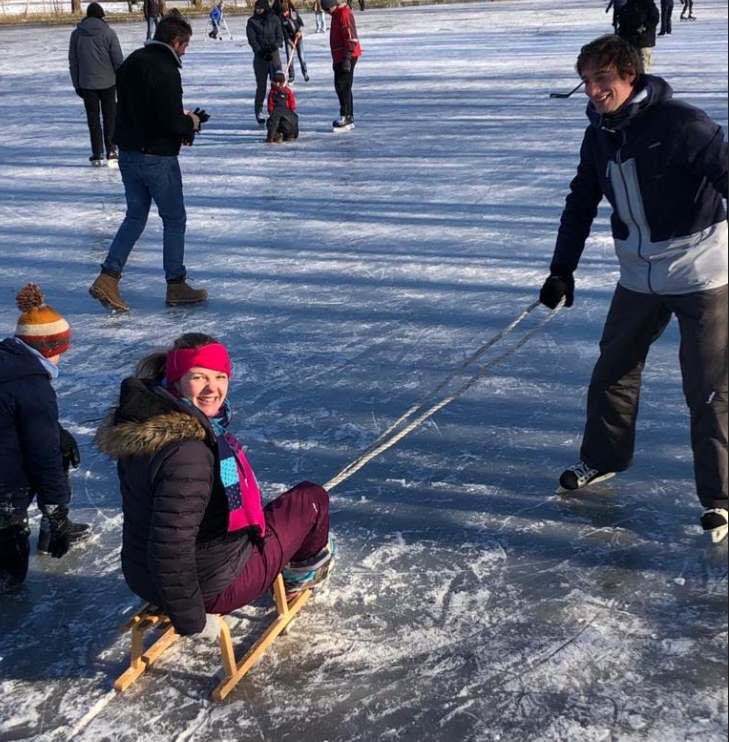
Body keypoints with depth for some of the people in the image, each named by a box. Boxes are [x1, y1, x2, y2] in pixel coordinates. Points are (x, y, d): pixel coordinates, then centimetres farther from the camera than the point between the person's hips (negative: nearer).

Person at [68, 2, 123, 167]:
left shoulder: (76, 34, 2)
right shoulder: (108, 32, -6)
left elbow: (73, 62, 5)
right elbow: (118, 60, -6)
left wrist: (77, 84, 13)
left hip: (86, 84, 1)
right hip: (107, 82, -1)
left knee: (93, 118, 7)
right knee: (110, 116, 9)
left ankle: (97, 154, 6)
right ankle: (111, 151, 4)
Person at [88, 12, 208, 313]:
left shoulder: (131, 62, 7)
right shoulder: (166, 71, -20)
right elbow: (172, 122, -25)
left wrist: (181, 117, 12)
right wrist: (191, 123, -2)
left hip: (128, 153, 8)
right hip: (157, 157, -8)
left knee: (135, 216, 16)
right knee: (174, 220, 8)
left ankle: (108, 278, 7)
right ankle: (176, 286, 16)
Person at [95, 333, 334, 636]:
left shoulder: (144, 422, -3)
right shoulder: (187, 451, -33)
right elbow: (169, 547, -36)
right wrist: (190, 620, -24)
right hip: (213, 589, -8)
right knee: (311, 497, 12)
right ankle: (306, 563, 42)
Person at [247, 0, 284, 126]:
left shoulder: (274, 20, 6)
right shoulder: (252, 21, 3)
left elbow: (280, 37, 2)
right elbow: (252, 39, -5)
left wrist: (274, 46, -17)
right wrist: (261, 51, -16)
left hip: (274, 54, 1)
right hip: (260, 55, -1)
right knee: (261, 85, -1)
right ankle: (259, 112, 6)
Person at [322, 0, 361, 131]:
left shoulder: (345, 14, -13)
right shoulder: (337, 15, 18)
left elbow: (351, 38, -21)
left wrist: (347, 57, -25)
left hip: (347, 57, -10)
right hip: (339, 57, 10)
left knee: (343, 86, -11)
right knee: (340, 86, 11)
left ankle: (346, 117, -8)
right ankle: (348, 119, 15)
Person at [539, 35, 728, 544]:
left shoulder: (679, 123, -19)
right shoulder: (600, 136, 4)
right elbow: (581, 203, 13)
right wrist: (563, 269, 11)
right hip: (639, 275, 7)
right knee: (614, 368, 17)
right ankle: (604, 457, 38)